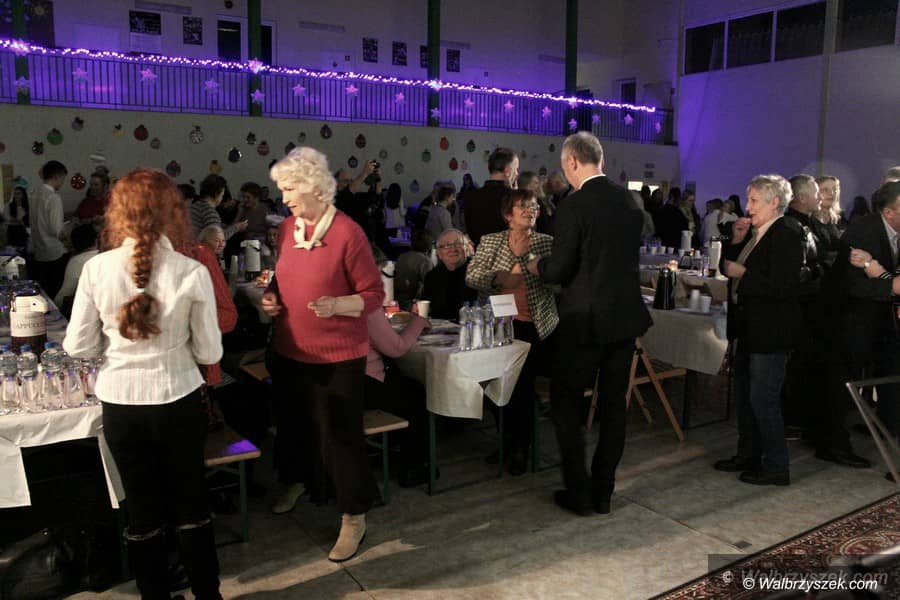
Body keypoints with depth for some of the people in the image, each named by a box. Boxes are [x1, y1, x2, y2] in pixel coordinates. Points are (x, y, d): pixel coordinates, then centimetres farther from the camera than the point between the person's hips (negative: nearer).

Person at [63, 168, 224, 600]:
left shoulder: (96, 269, -10)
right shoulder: (192, 273, -15)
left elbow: (78, 347, -3)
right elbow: (210, 353, -9)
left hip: (120, 405, 1)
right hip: (178, 402, -1)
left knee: (141, 510, 19)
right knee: (190, 505, 19)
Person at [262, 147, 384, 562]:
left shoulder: (348, 233, -16)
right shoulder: (287, 228, 4)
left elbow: (374, 294, -13)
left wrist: (336, 304, -29)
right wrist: (271, 296, -1)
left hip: (337, 356, -6)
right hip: (288, 351, 7)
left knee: (339, 435, 0)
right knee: (292, 423, 23)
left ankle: (354, 516, 20)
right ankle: (296, 481, 51)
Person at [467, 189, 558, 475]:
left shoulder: (547, 243, 2)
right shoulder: (490, 241, 6)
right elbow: (471, 276, -3)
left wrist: (525, 254, -14)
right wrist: (497, 278, -19)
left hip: (534, 326, -1)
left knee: (523, 384, -8)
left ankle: (521, 448, 12)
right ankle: (506, 440, 28)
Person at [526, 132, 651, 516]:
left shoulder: (574, 206, -16)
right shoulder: (629, 201, 5)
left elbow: (559, 271, -15)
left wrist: (537, 266, 8)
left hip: (585, 319, -6)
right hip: (626, 315, 7)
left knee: (566, 402, 8)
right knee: (613, 404, 13)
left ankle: (580, 493, 13)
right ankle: (603, 492, 22)